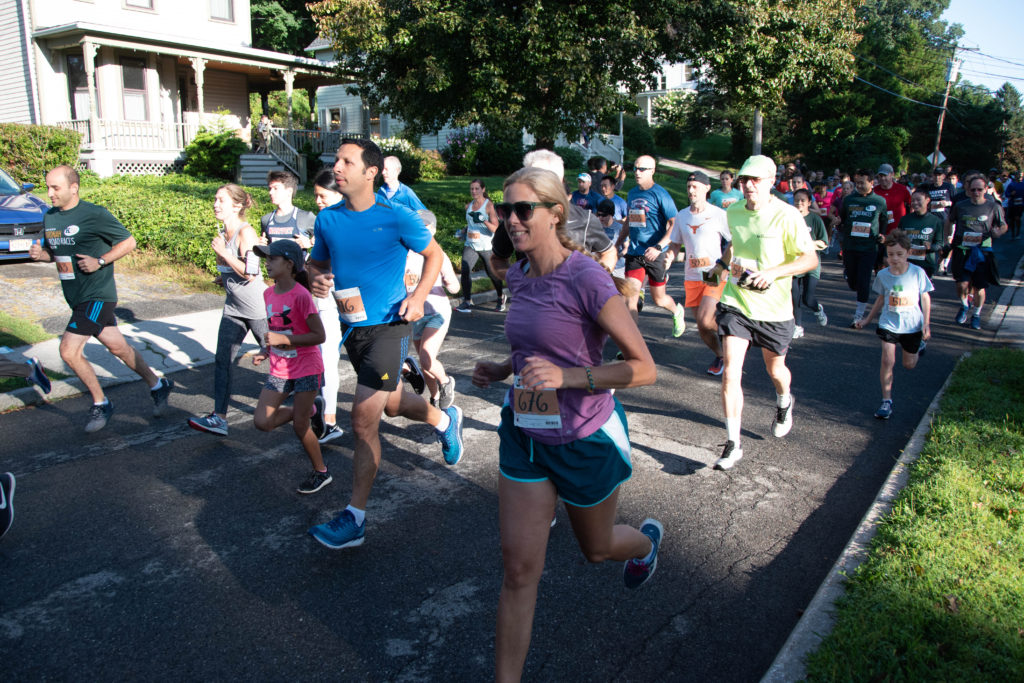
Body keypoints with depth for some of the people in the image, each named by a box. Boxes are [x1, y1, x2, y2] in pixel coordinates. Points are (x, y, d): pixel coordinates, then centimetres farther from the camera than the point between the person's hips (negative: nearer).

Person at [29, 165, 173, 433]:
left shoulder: (95, 215, -12)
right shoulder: (49, 218, 10)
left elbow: (129, 242, -8)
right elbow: (52, 251, 21)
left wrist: (100, 261, -18)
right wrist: (40, 253, -1)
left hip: (97, 295, -7)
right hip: (76, 297, 8)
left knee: (69, 350, -11)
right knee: (118, 347, 14)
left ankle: (100, 404, 6)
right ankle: (158, 385, 30)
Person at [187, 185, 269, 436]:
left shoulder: (246, 232, -16)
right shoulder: (223, 234, 10)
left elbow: (250, 272, -23)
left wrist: (223, 252, -19)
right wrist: (224, 278, 8)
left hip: (257, 308, -8)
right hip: (233, 308, 8)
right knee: (222, 360, 0)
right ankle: (219, 417, 1)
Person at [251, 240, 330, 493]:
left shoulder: (301, 296, -19)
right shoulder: (268, 294, 4)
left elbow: (319, 336, -20)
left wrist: (284, 340, -27)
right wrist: (265, 351, 1)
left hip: (306, 368, -7)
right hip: (279, 369, 7)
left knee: (299, 426, 0)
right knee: (262, 422, 0)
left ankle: (321, 472, 20)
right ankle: (305, 410, 26)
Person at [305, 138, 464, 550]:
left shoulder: (396, 218, -11)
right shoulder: (328, 219, 2)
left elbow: (434, 254, 1)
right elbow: (316, 262, 16)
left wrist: (419, 296, -13)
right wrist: (317, 279, -8)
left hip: (388, 327, -6)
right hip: (351, 327, 6)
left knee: (364, 418, -10)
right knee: (393, 404, 22)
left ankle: (355, 518, 2)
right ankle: (445, 420, 52)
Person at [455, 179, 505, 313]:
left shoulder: (489, 205, -6)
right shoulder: (468, 206, 10)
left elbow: (495, 228, -13)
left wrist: (484, 221, -28)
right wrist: (464, 231, 11)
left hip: (486, 247, -4)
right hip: (470, 245, 4)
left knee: (492, 273, 8)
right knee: (465, 270, -17)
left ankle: (501, 297, 34)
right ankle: (467, 301, -13)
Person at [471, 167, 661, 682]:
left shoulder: (586, 278, -22)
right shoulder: (519, 277, 0)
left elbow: (643, 368, -20)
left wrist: (566, 377, -33)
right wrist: (504, 369, 1)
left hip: (586, 440, -4)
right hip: (525, 434, 5)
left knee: (596, 549, 23)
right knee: (519, 569, 4)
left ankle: (647, 540, 59)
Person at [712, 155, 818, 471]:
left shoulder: (787, 216, -13)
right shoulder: (733, 212, 2)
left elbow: (810, 258, -11)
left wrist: (773, 272, -24)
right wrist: (732, 264, 0)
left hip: (773, 308, -2)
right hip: (735, 302, 2)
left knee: (775, 368, 18)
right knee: (730, 370, -10)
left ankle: (784, 402, 55)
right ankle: (733, 444, -3)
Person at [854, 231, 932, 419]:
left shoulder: (917, 273, -10)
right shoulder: (883, 275, -5)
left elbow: (925, 298, 0)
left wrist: (926, 323, -5)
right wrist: (867, 319, 10)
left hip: (912, 325, 0)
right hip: (889, 324, 1)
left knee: (909, 365, 15)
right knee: (887, 361, -11)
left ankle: (919, 345, 51)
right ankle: (886, 401, -1)